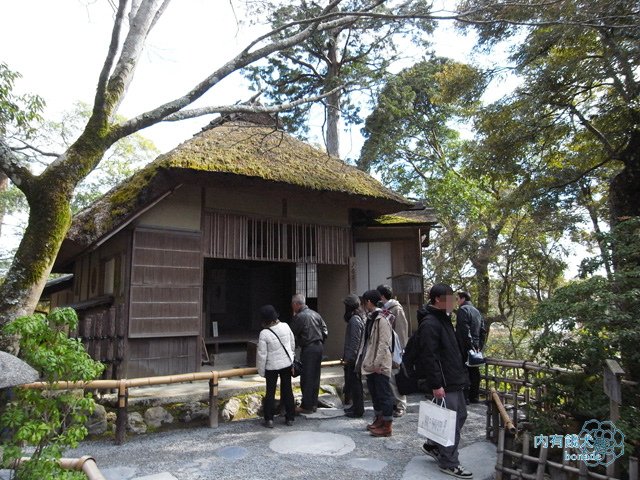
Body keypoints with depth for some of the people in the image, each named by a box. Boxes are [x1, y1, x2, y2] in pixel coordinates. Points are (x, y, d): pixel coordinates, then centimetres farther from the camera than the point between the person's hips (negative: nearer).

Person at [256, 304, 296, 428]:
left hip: (272, 366, -4)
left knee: (270, 392, 9)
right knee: (287, 390, 13)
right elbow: (292, 344, 5)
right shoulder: (285, 326, -9)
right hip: (287, 363, 4)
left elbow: (261, 354, -15)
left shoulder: (264, 333, -21)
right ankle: (290, 418, 20)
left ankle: (269, 420, 12)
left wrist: (261, 371, -3)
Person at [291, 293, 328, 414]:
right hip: (319, 347, 8)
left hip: (308, 349, -8)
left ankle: (306, 406, 5)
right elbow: (325, 330, 14)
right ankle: (314, 404, 21)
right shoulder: (315, 314, 10)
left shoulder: (299, 317, -13)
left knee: (306, 379, 0)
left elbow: (292, 334, -9)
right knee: (315, 377, 14)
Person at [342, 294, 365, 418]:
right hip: (355, 357, 10)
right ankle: (356, 406, 28)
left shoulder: (354, 320, -18)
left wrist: (349, 358, -18)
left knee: (355, 383, -1)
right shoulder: (359, 317, 13)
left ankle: (358, 410, 7)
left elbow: (355, 341, -21)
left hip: (353, 358, -10)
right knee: (354, 382, 17)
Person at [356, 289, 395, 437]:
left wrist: (377, 363, -21)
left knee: (384, 394, 0)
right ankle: (379, 419, 31)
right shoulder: (370, 318, 12)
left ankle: (387, 426, 9)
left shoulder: (381, 319, -16)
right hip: (370, 364, 9)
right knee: (374, 393, 18)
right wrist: (363, 360, 13)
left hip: (379, 365, -9)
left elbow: (383, 343, -20)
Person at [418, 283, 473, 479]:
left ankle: (433, 445, 32)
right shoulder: (430, 323, -20)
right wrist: (436, 384, -24)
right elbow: (429, 357, -24)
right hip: (444, 383, -10)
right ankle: (448, 462, 16)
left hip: (454, 380, 11)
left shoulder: (444, 319, 13)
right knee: (450, 422, 0)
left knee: (460, 415, 19)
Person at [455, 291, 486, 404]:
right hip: (476, 347, 8)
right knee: (474, 372, 12)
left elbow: (464, 330, -18)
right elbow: (482, 330, 17)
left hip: (465, 347, -8)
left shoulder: (462, 310, -9)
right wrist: (480, 345, 15)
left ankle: (464, 398, -4)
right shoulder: (477, 311, 17)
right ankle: (475, 397, 18)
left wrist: (469, 344, -17)